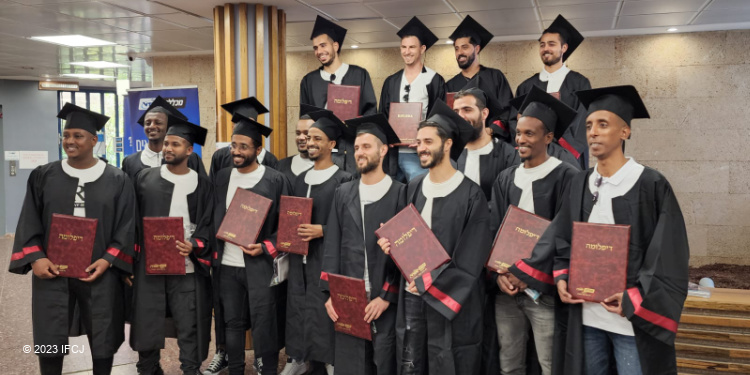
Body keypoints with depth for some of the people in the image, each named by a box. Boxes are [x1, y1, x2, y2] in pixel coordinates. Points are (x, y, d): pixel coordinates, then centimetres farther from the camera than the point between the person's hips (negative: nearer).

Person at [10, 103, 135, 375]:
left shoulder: (117, 180, 0)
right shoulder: (43, 176, 5)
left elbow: (127, 226, -1)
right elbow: (29, 222, 4)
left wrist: (108, 260, -13)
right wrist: (35, 258, -10)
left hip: (100, 272, -1)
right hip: (52, 271, 1)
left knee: (103, 338, 8)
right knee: (50, 340, 8)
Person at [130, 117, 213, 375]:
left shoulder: (202, 184, 4)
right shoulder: (144, 178, 7)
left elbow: (208, 225, 1)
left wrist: (193, 246, -17)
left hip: (187, 268, -1)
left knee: (189, 328, 2)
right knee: (147, 325, 11)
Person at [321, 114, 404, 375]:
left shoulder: (400, 193, -3)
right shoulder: (343, 193, 9)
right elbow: (332, 246, 7)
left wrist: (386, 297, -10)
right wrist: (330, 293, 0)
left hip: (385, 301, -3)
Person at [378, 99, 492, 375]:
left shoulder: (470, 194, -11)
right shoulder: (413, 188, 6)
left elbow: (470, 258, -13)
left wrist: (427, 283, -13)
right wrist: (392, 242, -5)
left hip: (449, 299, -5)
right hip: (411, 295, 5)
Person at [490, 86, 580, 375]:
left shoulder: (566, 177, -6)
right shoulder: (505, 180, 11)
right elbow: (494, 231, 8)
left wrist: (523, 273, -13)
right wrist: (499, 274, -6)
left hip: (543, 290, -5)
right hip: (506, 287, 5)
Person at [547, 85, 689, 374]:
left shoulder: (651, 185, -9)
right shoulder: (579, 184, 6)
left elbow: (669, 254, -10)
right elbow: (563, 239, 14)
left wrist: (633, 300, -16)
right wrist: (562, 277, -1)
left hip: (633, 318, -4)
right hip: (585, 314, 5)